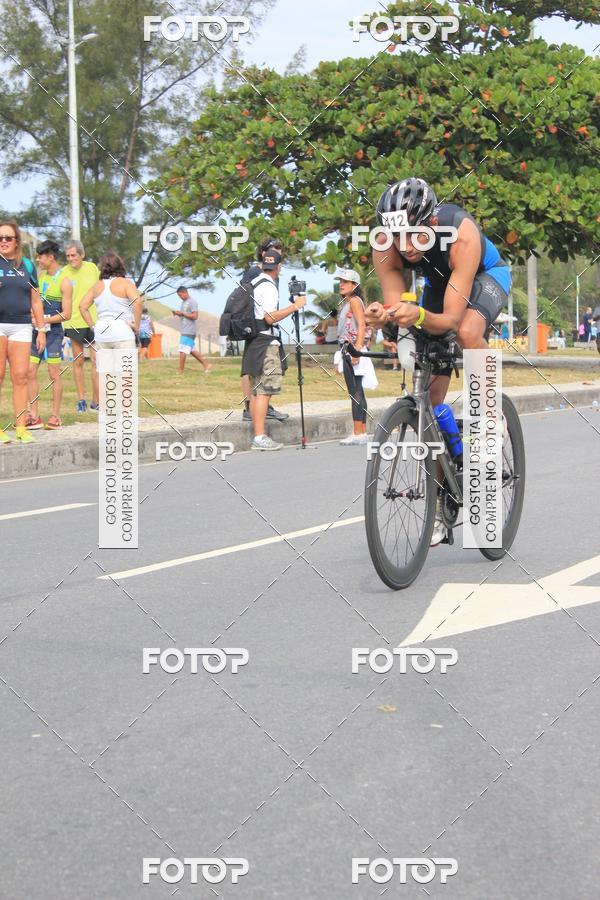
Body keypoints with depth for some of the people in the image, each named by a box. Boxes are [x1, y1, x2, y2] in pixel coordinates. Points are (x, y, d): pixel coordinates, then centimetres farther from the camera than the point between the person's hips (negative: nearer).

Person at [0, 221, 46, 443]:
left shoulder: (27, 265, 13)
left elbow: (35, 301, 16)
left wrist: (41, 329, 12)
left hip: (21, 326, 3)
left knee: (21, 376, -2)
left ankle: (21, 426, 0)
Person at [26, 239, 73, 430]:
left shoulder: (64, 282, -8)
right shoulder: (40, 276, 13)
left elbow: (66, 314, -10)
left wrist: (44, 320, -15)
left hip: (53, 331, -6)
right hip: (36, 330, 6)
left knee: (54, 374, -1)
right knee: (30, 372, 0)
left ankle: (55, 417, 5)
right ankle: (34, 416, 4)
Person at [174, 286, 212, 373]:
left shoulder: (192, 302, -11)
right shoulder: (183, 302, 17)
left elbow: (195, 316, -18)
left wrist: (182, 313, -18)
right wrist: (177, 313, 4)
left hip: (189, 331, -10)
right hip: (184, 330, 10)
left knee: (183, 351, -9)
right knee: (191, 350, 13)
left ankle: (180, 371, -5)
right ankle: (206, 364, 19)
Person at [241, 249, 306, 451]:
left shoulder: (253, 283, 16)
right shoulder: (268, 286, -11)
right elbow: (270, 318, -19)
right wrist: (294, 306, -16)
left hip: (253, 342, 9)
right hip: (266, 343, -9)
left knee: (255, 390, 9)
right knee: (264, 391, -11)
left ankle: (257, 436, 10)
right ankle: (260, 437, -16)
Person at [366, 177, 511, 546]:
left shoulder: (461, 234, -41)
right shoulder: (386, 245, -31)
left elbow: (452, 319, -42)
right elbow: (395, 307, -29)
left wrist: (419, 316, -62)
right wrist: (383, 317, -51)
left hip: (487, 275, -4)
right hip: (439, 283, 4)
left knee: (468, 331, -40)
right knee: (430, 397, -2)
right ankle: (438, 509, 8)